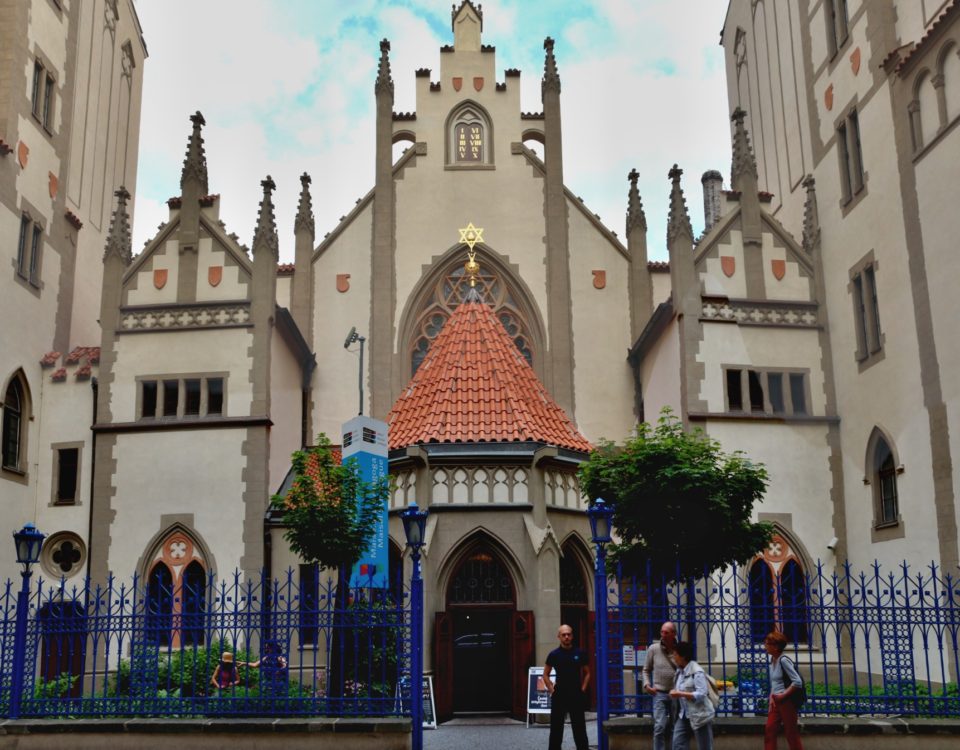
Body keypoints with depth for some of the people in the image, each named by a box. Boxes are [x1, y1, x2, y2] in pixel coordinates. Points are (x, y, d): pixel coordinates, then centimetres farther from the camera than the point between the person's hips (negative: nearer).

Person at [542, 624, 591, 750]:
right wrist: (551, 690, 1)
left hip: (576, 695, 0)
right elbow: (545, 675, 10)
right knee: (556, 728, 4)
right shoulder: (554, 654, 1)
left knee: (579, 727, 3)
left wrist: (583, 689, 1)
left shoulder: (580, 653, 1)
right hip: (559, 696, 0)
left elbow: (587, 673, 11)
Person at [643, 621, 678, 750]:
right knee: (659, 727, -11)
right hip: (659, 694, -1)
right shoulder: (653, 649, -1)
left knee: (674, 728, 11)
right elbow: (646, 670, 10)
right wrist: (647, 685, -5)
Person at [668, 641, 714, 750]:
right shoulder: (680, 671, 9)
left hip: (700, 716, -8)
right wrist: (674, 692, 6)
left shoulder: (696, 671, -17)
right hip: (684, 715, 8)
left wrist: (680, 694, -25)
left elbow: (701, 694, -24)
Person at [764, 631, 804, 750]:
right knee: (769, 730, 4)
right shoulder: (772, 660, 9)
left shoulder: (783, 660, -17)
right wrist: (771, 697, 3)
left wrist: (783, 695, -16)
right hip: (776, 702, 8)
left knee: (791, 733, 1)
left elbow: (798, 682, -22)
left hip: (786, 701, -8)